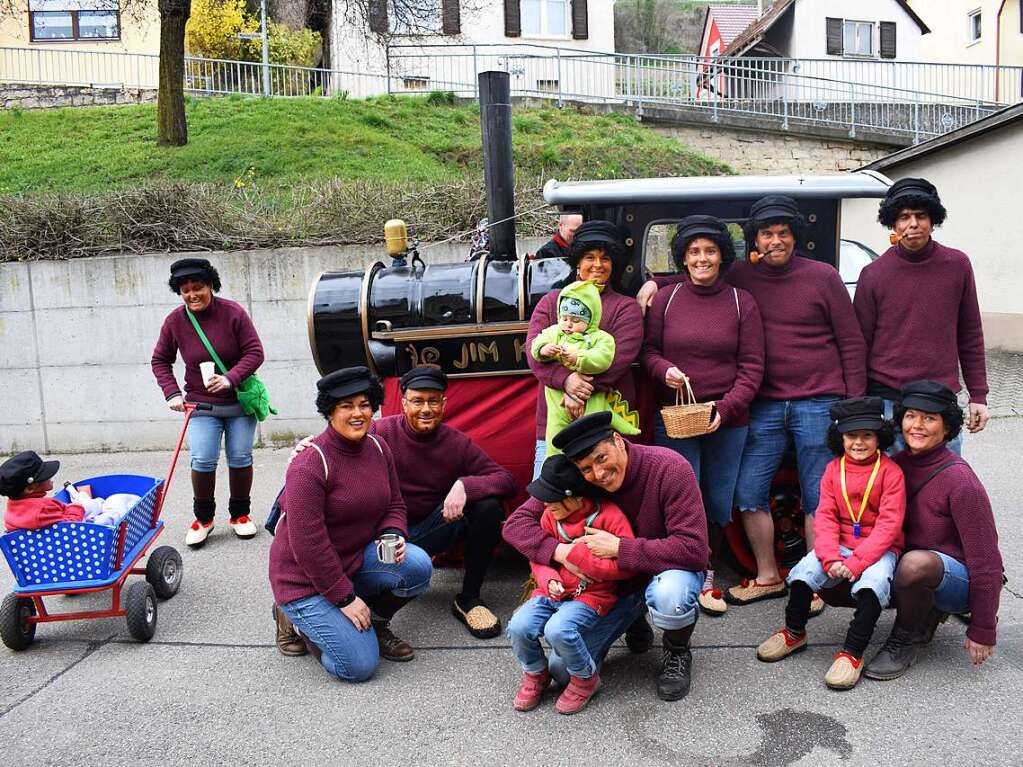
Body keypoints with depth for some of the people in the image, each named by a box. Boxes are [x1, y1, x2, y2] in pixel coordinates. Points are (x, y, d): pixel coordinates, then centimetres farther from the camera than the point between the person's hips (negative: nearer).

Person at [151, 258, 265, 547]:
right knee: (202, 460, -10)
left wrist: (230, 378, -27)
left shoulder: (232, 312, -14)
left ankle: (240, 514, 26)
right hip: (201, 404, 1)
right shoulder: (175, 321, -7)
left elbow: (255, 352, -13)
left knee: (240, 459, 6)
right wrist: (172, 393, -8)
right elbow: (160, 360, 6)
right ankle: (203, 518, 12)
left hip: (239, 401, 0)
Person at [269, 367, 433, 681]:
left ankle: (376, 624, 7)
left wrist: (393, 535, -14)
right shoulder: (309, 464, -23)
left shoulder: (378, 448, 0)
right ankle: (296, 615, 12)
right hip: (305, 579, -6)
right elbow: (308, 544, -24)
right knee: (360, 666, -14)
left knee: (418, 565, -22)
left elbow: (394, 505, 10)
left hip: (356, 559, 6)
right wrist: (345, 598, -20)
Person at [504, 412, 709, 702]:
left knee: (669, 596, -40)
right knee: (563, 670, -7)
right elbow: (516, 523, -13)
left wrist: (619, 548, -33)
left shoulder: (670, 468, -26)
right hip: (613, 583, 4)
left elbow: (694, 550, -31)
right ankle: (634, 620, 20)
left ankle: (677, 652, -3)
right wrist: (559, 551, -31)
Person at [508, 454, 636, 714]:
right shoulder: (550, 516, 3)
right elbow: (537, 557, 12)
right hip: (553, 591, 5)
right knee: (519, 626, -19)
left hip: (591, 595, -5)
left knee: (558, 629, -32)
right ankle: (536, 674, 14)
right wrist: (549, 580, -12)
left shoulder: (609, 515, -14)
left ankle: (586, 678, 1)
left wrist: (576, 556, -19)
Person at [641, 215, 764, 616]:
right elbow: (647, 350, 8)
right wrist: (664, 371, -14)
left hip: (727, 421, 1)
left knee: (719, 500, 11)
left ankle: (707, 575, 28)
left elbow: (752, 366, -1)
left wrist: (725, 408, -14)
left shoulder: (742, 302, 1)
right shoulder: (665, 299, 2)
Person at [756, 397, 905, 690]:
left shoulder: (890, 472, -8)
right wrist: (830, 558, -16)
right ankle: (794, 632, 7)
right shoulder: (834, 469, 5)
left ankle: (852, 653, -19)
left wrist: (857, 562, -22)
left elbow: (889, 524, -14)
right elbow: (825, 517, 0)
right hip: (841, 544, 4)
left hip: (880, 548, -4)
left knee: (872, 584, -33)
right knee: (802, 572, -18)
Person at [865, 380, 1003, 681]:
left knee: (915, 563, -39)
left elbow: (986, 559, -18)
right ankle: (926, 613, 10)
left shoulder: (959, 479, -21)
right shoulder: (896, 464, -1)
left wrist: (983, 631, -15)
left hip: (958, 576, -6)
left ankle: (906, 639, -9)